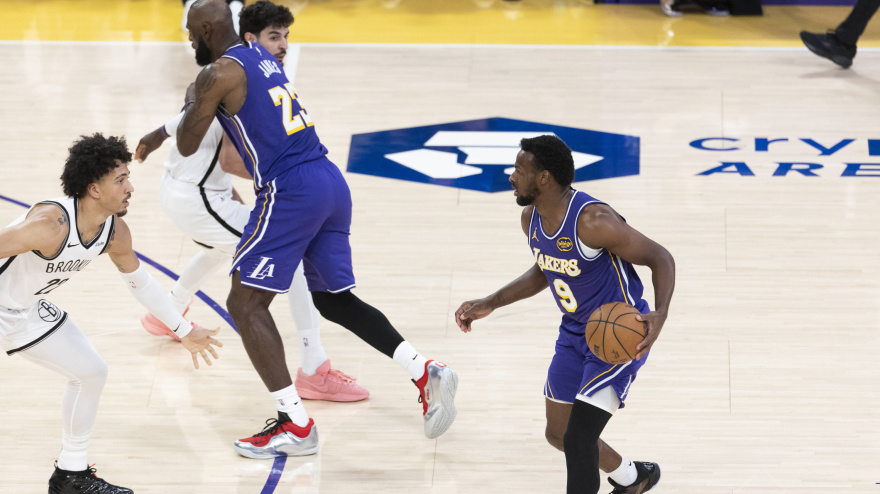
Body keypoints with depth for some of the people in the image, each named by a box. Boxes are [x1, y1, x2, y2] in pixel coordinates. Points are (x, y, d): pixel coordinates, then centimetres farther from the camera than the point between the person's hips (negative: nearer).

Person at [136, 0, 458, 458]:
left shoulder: (218, 73, -6)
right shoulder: (260, 55, 20)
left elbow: (188, 145, -2)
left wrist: (192, 105, 17)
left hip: (291, 191, -9)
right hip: (330, 180, 9)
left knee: (245, 303, 0)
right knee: (333, 299, 20)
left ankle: (296, 426, -5)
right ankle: (425, 371, 4)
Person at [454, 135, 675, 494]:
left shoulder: (592, 220, -30)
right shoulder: (531, 218, -4)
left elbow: (660, 258, -22)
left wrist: (660, 313, -39)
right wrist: (490, 303, 11)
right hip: (575, 333, 9)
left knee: (578, 440, -16)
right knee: (558, 434, 17)